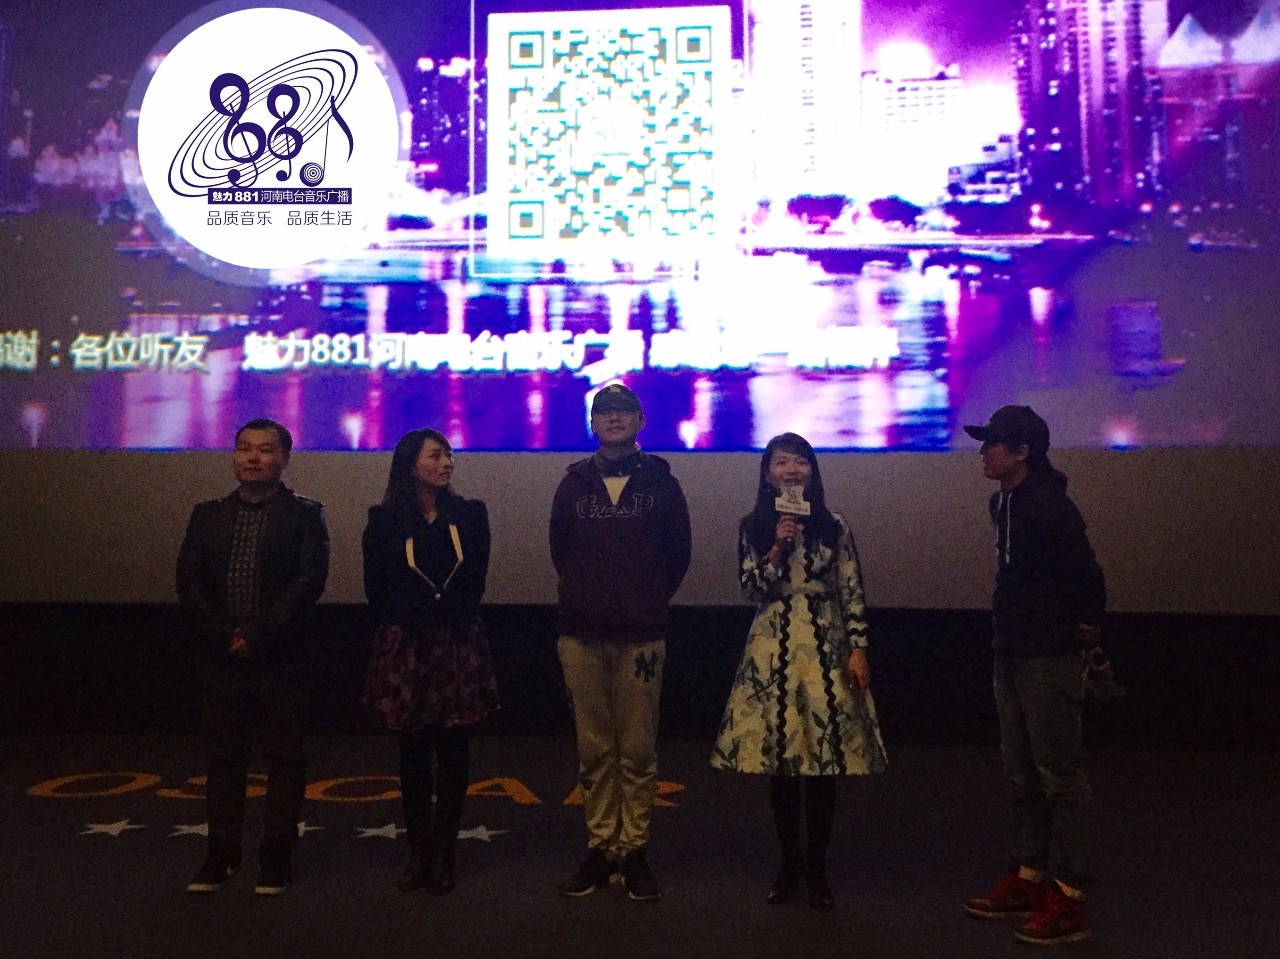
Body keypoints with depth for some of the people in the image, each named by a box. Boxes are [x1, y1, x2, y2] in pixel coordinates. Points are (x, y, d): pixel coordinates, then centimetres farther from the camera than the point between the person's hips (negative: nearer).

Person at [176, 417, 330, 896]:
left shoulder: (305, 515, 0)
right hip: (223, 658, 3)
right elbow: (189, 582, 3)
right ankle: (221, 855, 21)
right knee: (225, 758, 10)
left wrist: (257, 636, -15)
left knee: (285, 758, 3)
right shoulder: (208, 515, 11)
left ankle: (276, 858, 15)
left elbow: (310, 579, -11)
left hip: (283, 659, -3)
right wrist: (224, 635, -10)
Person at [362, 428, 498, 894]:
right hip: (406, 646, -1)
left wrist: (455, 620, 1)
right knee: (414, 749, 5)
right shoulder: (384, 520, 2)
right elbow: (376, 589, 4)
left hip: (459, 645, 1)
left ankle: (445, 852, 11)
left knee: (454, 748, 2)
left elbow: (475, 582, 8)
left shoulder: (470, 515, 6)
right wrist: (411, 623, 2)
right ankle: (419, 852, 14)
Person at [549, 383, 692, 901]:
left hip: (641, 637, -1)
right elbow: (560, 550, 15)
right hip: (582, 636, 2)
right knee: (593, 750, 7)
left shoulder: (661, 483, 4)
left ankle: (634, 850, 13)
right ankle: (600, 848, 17)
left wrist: (649, 601, 11)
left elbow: (679, 553, 9)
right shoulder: (574, 484, 8)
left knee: (638, 751, 2)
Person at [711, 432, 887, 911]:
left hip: (826, 647, 0)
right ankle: (790, 862, 19)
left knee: (825, 755, 0)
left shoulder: (834, 526, 3)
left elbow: (852, 593, 2)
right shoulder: (753, 527, 4)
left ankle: (816, 867, 14)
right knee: (778, 756, 4)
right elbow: (752, 589, -4)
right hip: (773, 649, 1)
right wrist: (778, 546, -14)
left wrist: (858, 649, -3)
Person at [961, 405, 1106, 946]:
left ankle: (1069, 899, 8)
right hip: (1013, 655, 10)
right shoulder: (1005, 502, 11)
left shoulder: (1048, 506, -19)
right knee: (1022, 775, 16)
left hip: (1050, 659, -10)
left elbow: (1086, 574, -24)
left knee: (1059, 777, -1)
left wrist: (1086, 633, -12)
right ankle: (1026, 880, 28)